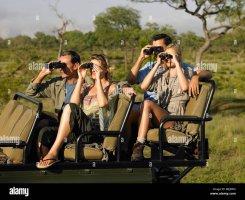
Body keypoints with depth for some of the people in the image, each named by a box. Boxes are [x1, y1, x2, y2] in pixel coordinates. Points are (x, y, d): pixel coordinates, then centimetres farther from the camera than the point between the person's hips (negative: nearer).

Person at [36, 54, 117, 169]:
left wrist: (98, 79, -3)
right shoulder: (86, 88, 28)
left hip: (96, 129, -6)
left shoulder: (111, 87, 13)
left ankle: (53, 152, -37)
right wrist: (80, 79, 8)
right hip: (78, 130, 6)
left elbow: (102, 103, -10)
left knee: (69, 108, -32)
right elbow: (74, 103, 8)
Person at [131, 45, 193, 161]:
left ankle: (139, 147, -36)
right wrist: (157, 65, 5)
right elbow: (143, 87, 5)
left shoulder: (186, 71, 10)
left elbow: (184, 87, -15)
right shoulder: (161, 73, 23)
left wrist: (177, 64, -8)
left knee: (147, 103, -31)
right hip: (158, 117, 5)